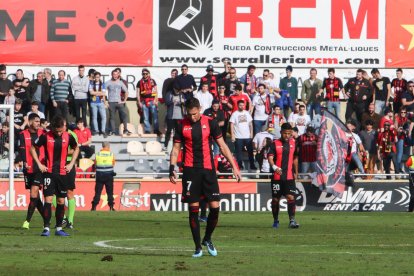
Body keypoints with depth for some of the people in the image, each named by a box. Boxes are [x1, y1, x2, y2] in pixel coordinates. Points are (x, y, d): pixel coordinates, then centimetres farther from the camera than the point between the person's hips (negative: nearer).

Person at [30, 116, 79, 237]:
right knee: (48, 200, -9)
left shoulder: (68, 137, 1)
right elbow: (33, 148, 4)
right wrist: (39, 164, -3)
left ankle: (59, 228, 14)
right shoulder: (45, 137, -7)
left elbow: (76, 149, 19)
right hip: (49, 172, -3)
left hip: (62, 173, 3)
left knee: (61, 201, 6)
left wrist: (71, 164, 9)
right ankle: (46, 228, -9)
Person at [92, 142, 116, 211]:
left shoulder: (98, 154, -1)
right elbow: (113, 164, 10)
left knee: (98, 191, 3)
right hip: (109, 175, 0)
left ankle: (94, 206, -3)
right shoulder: (111, 154, -1)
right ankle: (111, 206, 3)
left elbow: (95, 163, 6)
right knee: (110, 192, 7)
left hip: (99, 175, 0)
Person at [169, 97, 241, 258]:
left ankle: (207, 239, 18)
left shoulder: (210, 123, 2)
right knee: (193, 209, -2)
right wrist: (172, 168, -5)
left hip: (208, 169, 0)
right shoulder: (182, 125, 2)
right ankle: (198, 246, 5)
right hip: (190, 170, 0)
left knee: (215, 207, -5)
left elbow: (222, 145, 6)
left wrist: (234, 166, 3)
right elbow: (176, 149, 8)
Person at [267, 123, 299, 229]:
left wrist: (296, 172, 21)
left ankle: (292, 220, -15)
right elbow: (270, 157, -14)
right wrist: (274, 167, -33)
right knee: (275, 199, 7)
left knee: (291, 197, -12)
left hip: (289, 176, 1)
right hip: (277, 176, -1)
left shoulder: (293, 143, 8)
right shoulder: (275, 144, -3)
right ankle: (275, 221, 22)